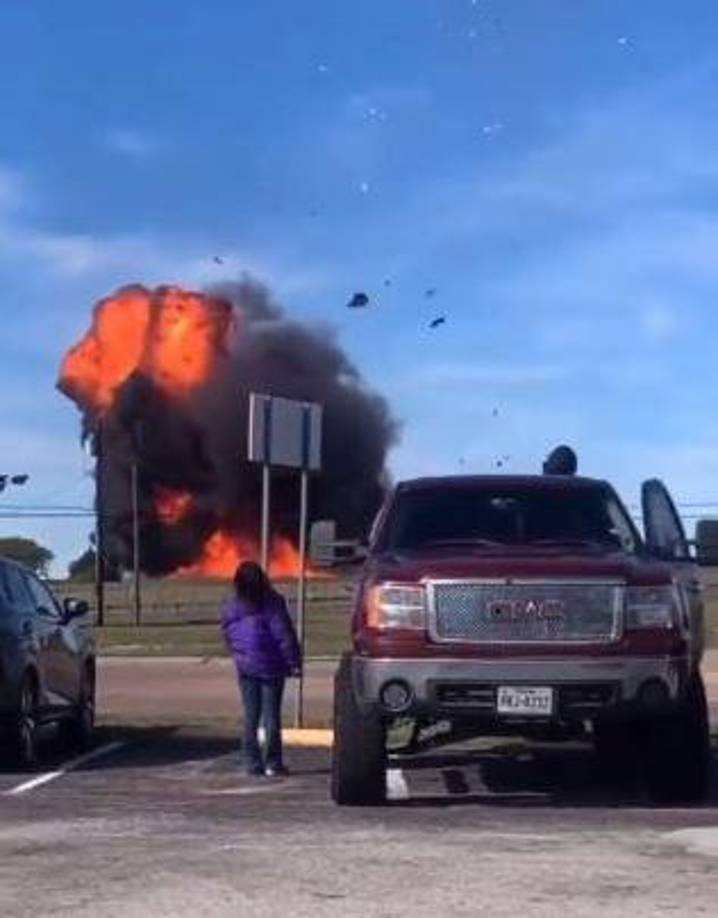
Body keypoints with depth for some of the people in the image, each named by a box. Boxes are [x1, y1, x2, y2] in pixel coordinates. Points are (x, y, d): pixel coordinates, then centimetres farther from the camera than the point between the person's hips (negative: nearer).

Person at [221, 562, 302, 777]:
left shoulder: (230, 610, 0)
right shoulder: (272, 604, -12)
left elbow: (229, 638, 8)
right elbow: (284, 634, -13)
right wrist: (294, 661, -8)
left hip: (246, 668, 3)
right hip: (271, 667, -3)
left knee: (251, 716, 9)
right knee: (271, 715, 3)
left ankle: (252, 762, 8)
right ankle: (272, 763, 5)